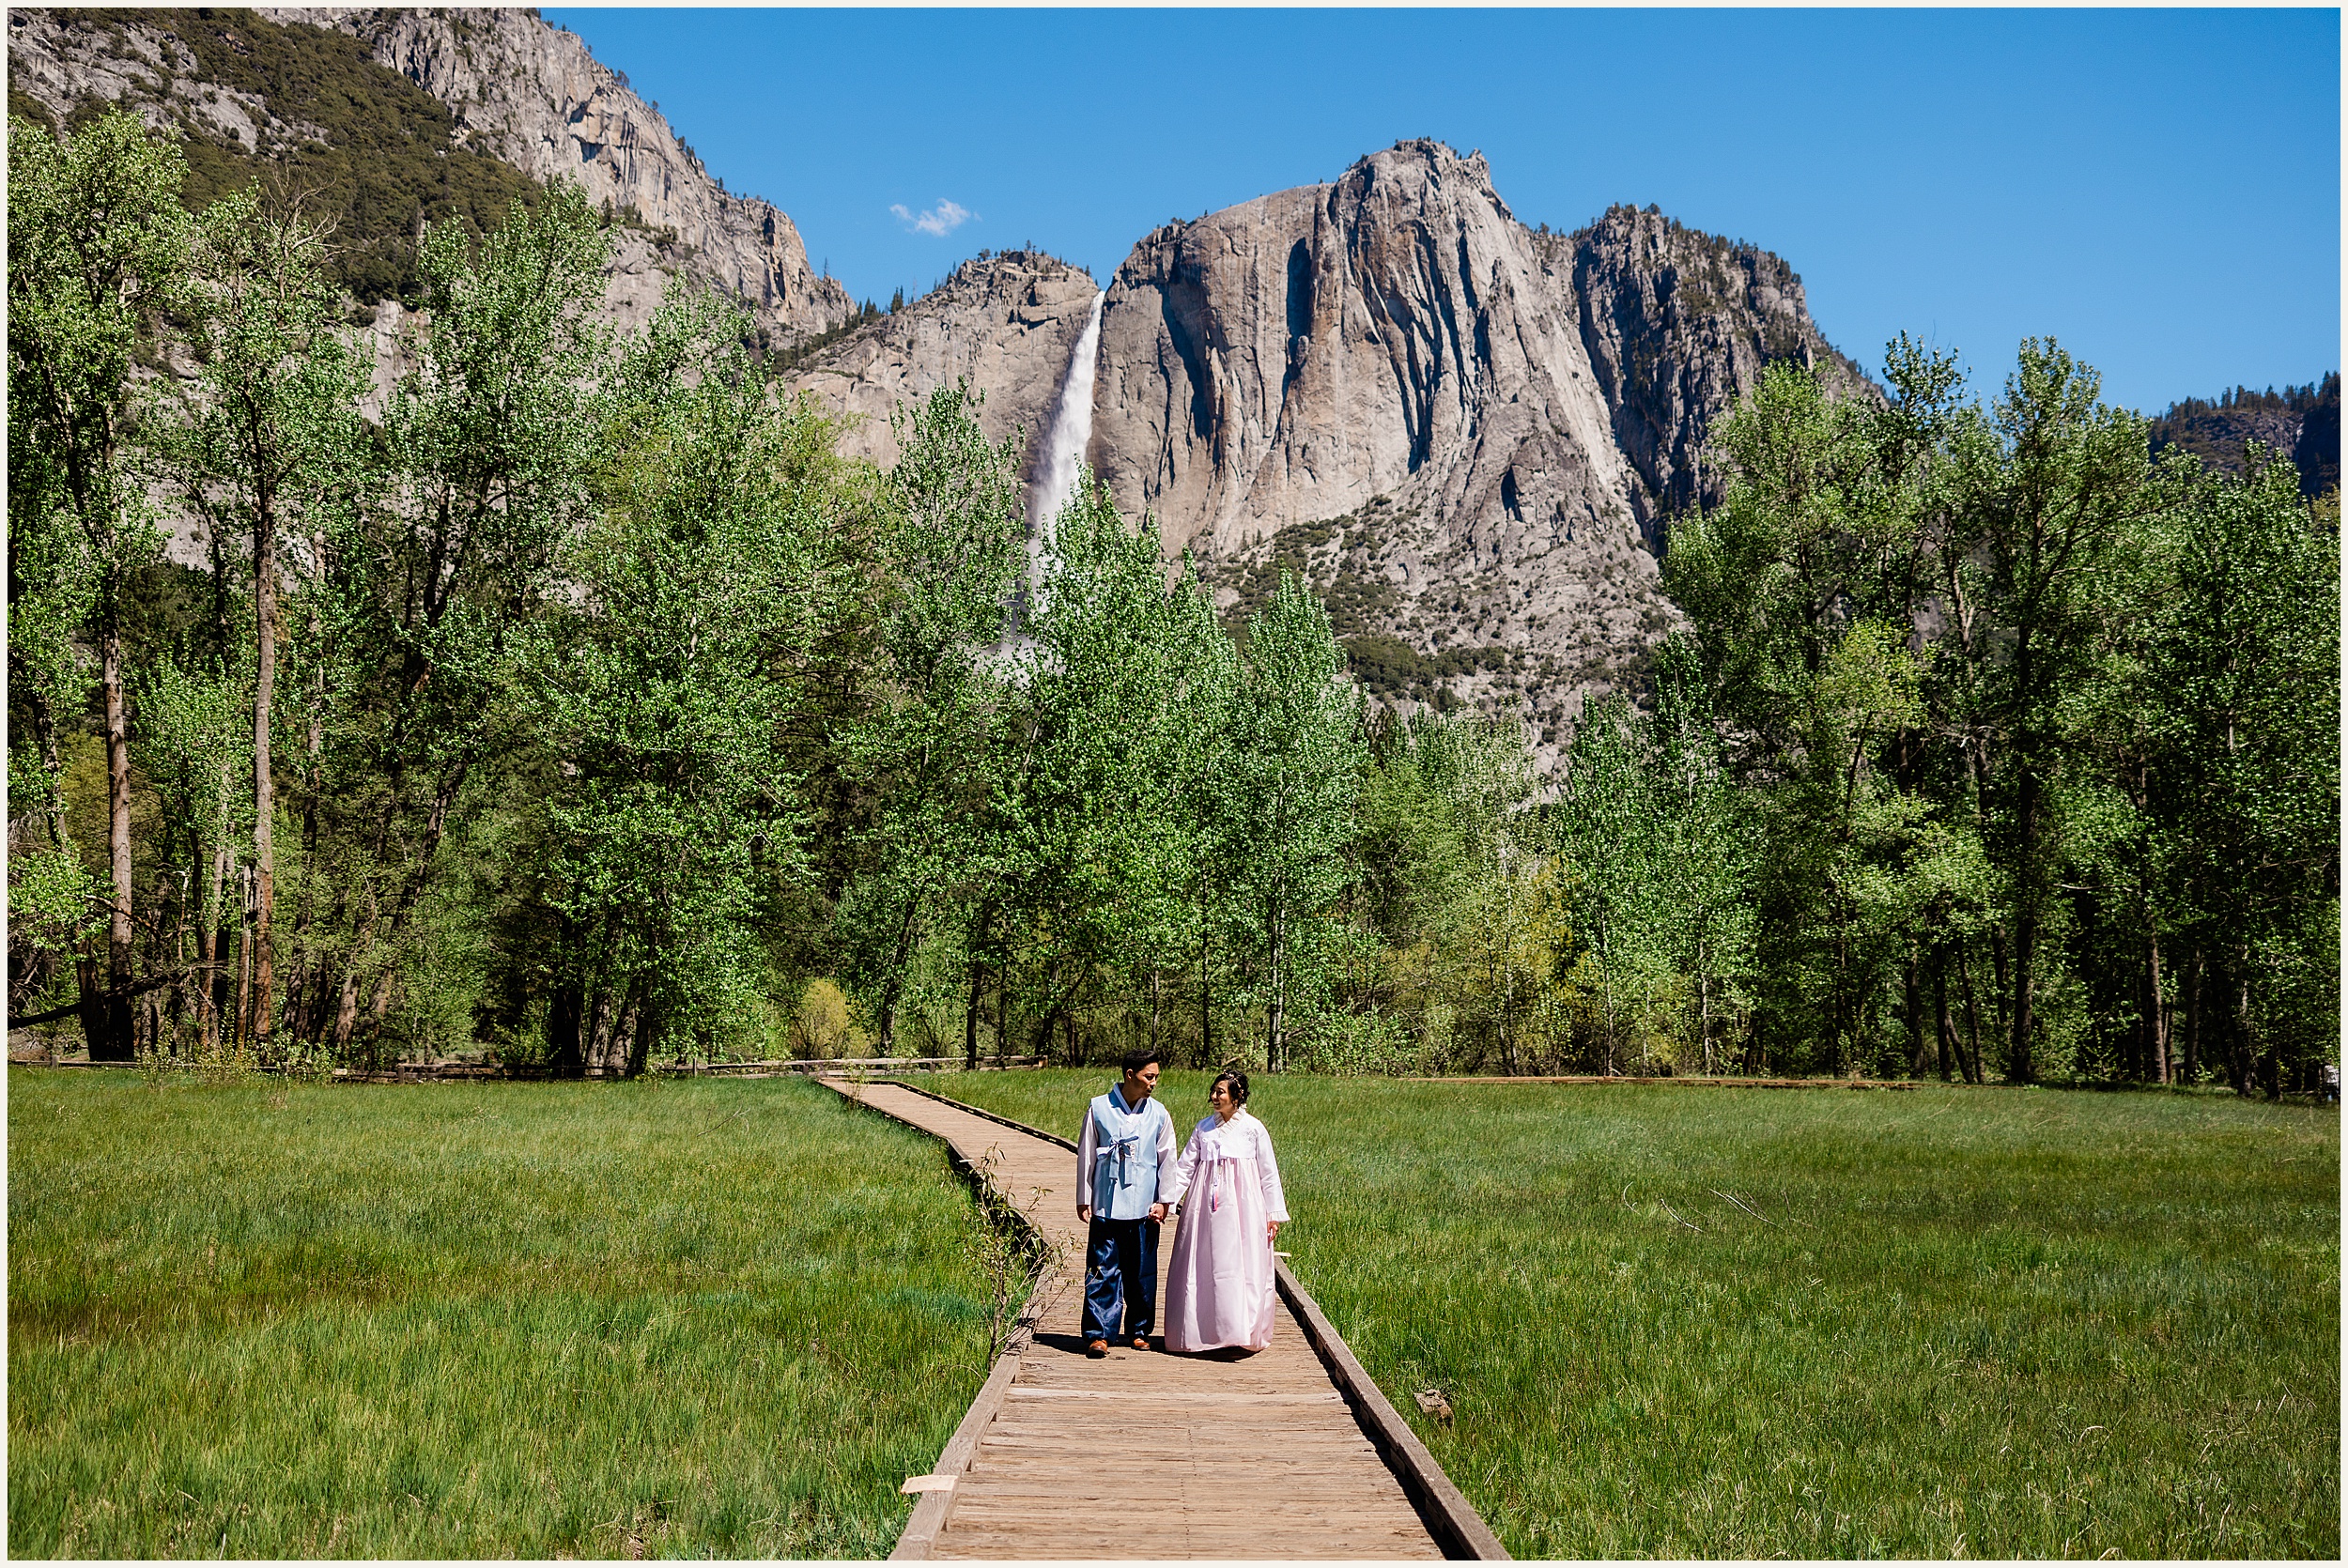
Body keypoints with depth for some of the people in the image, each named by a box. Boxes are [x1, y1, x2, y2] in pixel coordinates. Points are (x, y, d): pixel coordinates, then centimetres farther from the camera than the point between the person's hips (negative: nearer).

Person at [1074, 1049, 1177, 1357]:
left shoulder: (1158, 1114, 5)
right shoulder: (1099, 1109, 0)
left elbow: (1167, 1159, 10)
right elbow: (1086, 1156, 4)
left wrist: (1163, 1201, 5)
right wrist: (1083, 1199, 4)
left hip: (1144, 1207, 2)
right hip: (1106, 1205, -2)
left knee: (1142, 1273, 7)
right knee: (1103, 1271, -4)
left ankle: (1139, 1331, 20)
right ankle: (1098, 1333, 0)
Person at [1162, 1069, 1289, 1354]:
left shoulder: (1253, 1128, 1)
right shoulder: (1203, 1128, 10)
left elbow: (1269, 1173, 3)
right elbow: (1184, 1167, 10)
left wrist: (1275, 1214, -1)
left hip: (1242, 1207, -3)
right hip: (1206, 1207, 3)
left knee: (1243, 1266, -6)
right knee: (1201, 1267, 1)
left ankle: (1241, 1332, 1)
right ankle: (1202, 1332, 9)